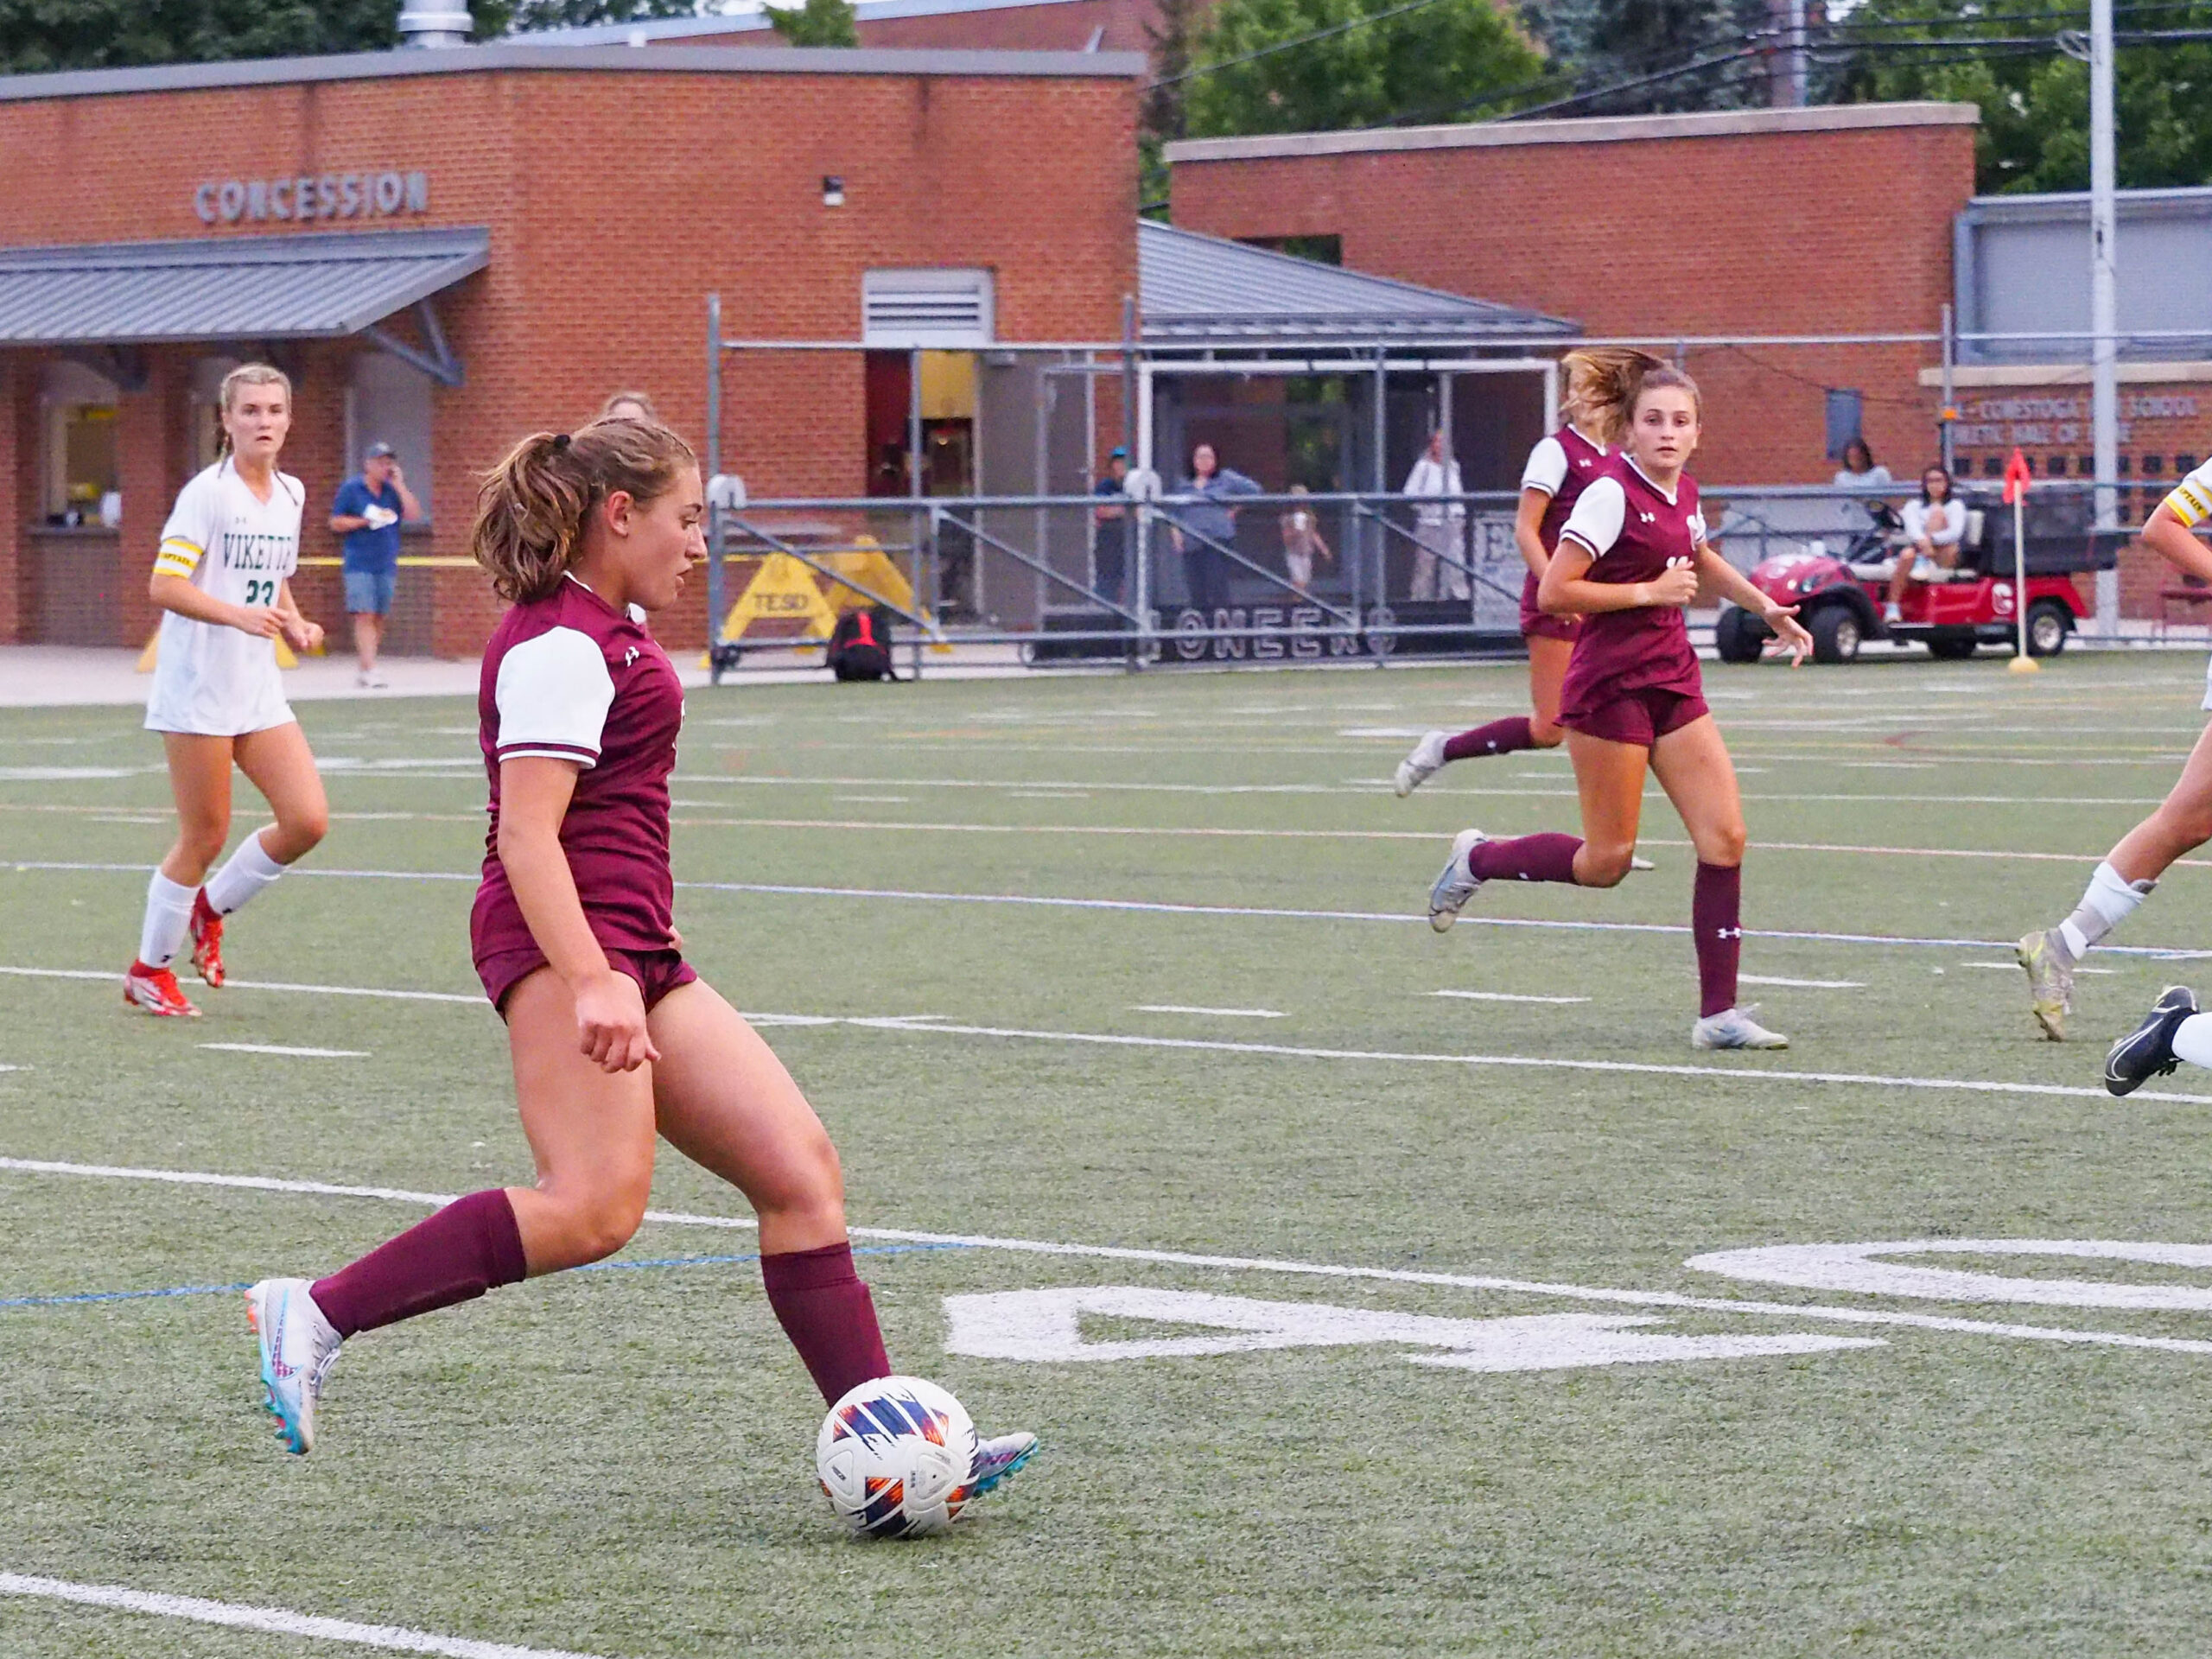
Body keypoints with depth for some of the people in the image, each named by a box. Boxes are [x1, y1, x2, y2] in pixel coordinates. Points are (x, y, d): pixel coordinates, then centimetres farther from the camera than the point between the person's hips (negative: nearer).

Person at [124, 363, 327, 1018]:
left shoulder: (290, 495, 10)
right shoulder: (208, 493, -12)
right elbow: (164, 586, -19)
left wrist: (295, 625, 5)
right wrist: (239, 615, -31)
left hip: (259, 689, 7)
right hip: (197, 688, -7)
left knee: (307, 821, -5)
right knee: (205, 836, -2)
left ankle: (210, 908, 20)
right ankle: (148, 969, 16)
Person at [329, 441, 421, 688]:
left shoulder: (393, 490, 11)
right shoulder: (351, 489, 1)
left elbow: (414, 515, 0)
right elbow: (336, 522, 1)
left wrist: (399, 485, -4)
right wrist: (365, 521, -12)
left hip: (386, 564, 5)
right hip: (359, 564, -5)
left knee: (379, 619, 6)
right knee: (365, 616, -13)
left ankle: (363, 668, 15)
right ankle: (370, 670, -19)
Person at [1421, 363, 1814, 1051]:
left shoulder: (1682, 491, 10)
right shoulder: (1613, 493, -15)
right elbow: (1553, 592, -19)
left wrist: (1766, 608, 28)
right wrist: (1649, 592, -18)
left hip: (1673, 682, 7)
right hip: (1610, 685, -7)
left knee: (1724, 838, -4)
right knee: (1606, 860, -2)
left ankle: (1718, 1013, -1)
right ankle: (1477, 859, 24)